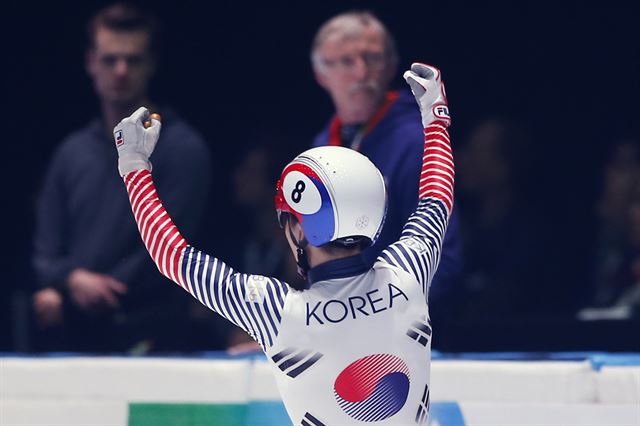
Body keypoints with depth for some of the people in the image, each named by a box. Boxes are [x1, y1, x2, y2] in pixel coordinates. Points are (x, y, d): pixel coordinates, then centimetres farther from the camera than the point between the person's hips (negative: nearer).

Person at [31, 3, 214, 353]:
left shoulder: (182, 148, -1)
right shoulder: (72, 153, 16)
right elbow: (45, 253, 13)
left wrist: (65, 302, -11)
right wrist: (72, 279, -13)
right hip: (68, 342, 4)